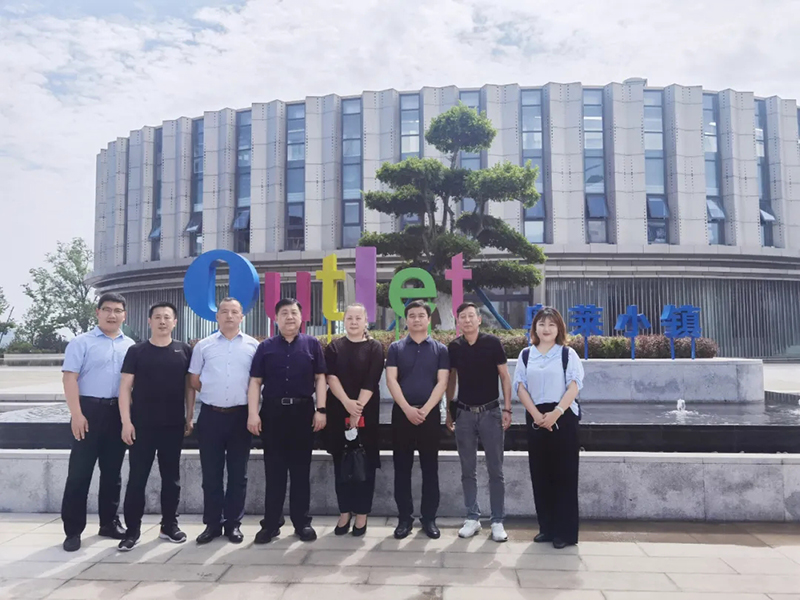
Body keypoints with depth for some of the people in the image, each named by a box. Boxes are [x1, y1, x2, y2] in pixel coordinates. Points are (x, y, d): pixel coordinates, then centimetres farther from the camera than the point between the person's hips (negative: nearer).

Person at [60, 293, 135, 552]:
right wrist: (76, 414, -16)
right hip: (90, 410, -4)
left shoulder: (130, 346, 11)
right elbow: (69, 378, -8)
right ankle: (73, 530, 11)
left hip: (119, 413, 4)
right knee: (80, 472, 0)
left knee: (112, 472, 13)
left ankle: (109, 523, 25)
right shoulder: (82, 342, -2)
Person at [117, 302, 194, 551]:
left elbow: (189, 386, 9)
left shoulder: (184, 351, 3)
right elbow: (125, 387, -2)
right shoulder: (136, 351, 0)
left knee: (171, 477, 11)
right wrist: (126, 421, -8)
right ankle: (132, 530, 14)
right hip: (142, 424, -1)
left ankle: (169, 525, 23)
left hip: (173, 424, 2)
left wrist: (189, 417, 5)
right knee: (137, 477, 3)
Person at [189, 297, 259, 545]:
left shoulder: (253, 345, 2)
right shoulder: (203, 346, 5)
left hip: (240, 415, 0)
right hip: (211, 415, 1)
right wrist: (215, 394, 5)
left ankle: (233, 523, 19)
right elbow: (194, 381, 10)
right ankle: (212, 523, 19)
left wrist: (242, 396, 2)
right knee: (211, 473, 8)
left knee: (238, 473, 7)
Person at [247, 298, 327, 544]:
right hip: (272, 412, 1)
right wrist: (253, 413, -6)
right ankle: (270, 524, 15)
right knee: (273, 471, 6)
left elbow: (320, 378, 3)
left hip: (303, 411, 0)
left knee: (301, 470, 7)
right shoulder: (265, 347, 7)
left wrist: (321, 409, -5)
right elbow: (255, 382, 4)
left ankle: (302, 522, 17)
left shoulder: (312, 344, 6)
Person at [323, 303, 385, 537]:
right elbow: (331, 377, -6)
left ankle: (361, 514, 13)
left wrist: (357, 410, -17)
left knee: (365, 463, 3)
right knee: (341, 463, 7)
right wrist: (347, 403, -20)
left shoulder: (375, 348, 0)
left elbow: (371, 382, -9)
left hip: (366, 412, -2)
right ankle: (344, 512, 18)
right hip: (338, 412, 2)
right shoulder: (334, 347, 6)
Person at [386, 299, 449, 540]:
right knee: (402, 467, 5)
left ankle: (429, 518, 16)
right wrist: (407, 409, -14)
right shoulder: (396, 348, 5)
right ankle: (404, 518, 15)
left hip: (430, 414, 0)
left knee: (430, 467, 6)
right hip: (402, 413, 0)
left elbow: (442, 382, -3)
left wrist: (425, 410, -14)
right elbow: (391, 380, -3)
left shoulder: (440, 349, 5)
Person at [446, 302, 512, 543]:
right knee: (468, 470, 8)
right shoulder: (454, 347, 2)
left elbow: (504, 376, -3)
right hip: (464, 413, 2)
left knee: (495, 470, 3)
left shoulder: (492, 343, -5)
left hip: (490, 412, -2)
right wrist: (449, 410, 11)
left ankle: (498, 521, 12)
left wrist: (507, 409, -8)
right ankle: (472, 518, 19)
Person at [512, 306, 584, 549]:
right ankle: (546, 527, 18)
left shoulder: (568, 353, 1)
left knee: (564, 474, 0)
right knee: (540, 473, 7)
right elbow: (520, 386, 2)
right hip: (535, 418, 3)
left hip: (563, 417, -3)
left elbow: (574, 385, -8)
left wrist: (556, 413, -18)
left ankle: (565, 531, 8)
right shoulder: (526, 355, 8)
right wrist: (537, 415, -10)